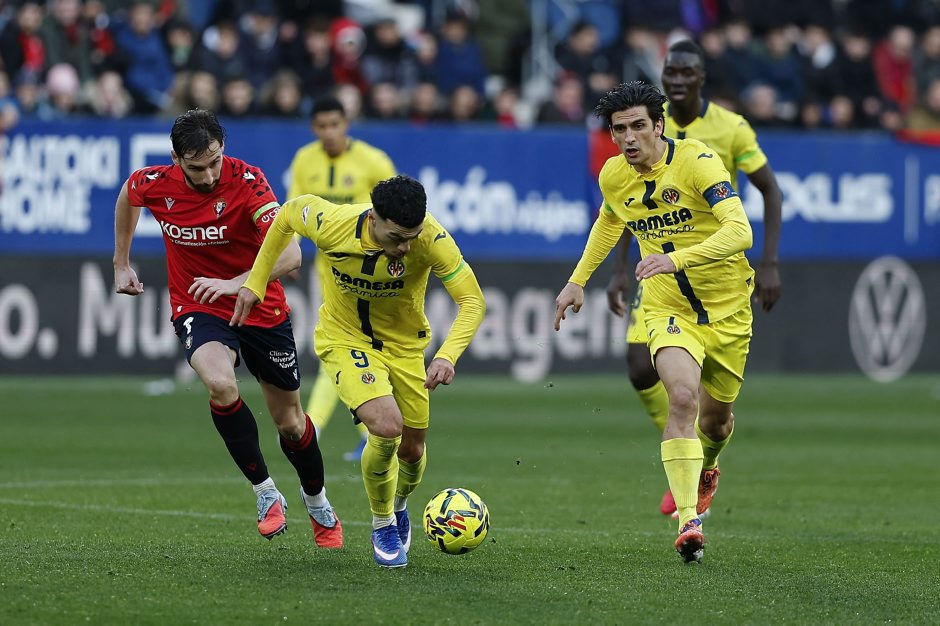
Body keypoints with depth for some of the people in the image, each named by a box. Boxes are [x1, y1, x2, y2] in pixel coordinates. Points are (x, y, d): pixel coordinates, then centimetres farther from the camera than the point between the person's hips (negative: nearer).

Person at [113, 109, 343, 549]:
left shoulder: (246, 180, -24)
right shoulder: (154, 184, -15)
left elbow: (288, 254, -32)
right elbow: (127, 196, 13)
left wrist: (234, 284, -45)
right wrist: (121, 263, 17)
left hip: (262, 309, -1)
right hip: (197, 310, 1)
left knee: (290, 422, 11)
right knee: (220, 385, -32)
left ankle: (317, 501, 42)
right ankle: (265, 493, -15)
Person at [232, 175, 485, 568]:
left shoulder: (431, 238, -31)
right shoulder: (331, 225, -30)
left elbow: (472, 301, -27)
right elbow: (288, 213, -7)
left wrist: (448, 356, -44)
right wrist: (255, 282, -2)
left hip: (404, 344, 2)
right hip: (345, 339, -2)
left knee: (412, 449, 9)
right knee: (387, 426, -25)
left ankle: (398, 506, 47)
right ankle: (382, 525, 1)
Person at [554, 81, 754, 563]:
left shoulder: (697, 162, -22)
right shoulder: (613, 176, -5)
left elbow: (739, 232, -35)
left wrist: (676, 258, -47)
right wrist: (578, 280, 18)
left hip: (727, 307, -1)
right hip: (669, 310, 1)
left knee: (716, 417, 14)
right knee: (683, 397, -25)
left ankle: (704, 471, 51)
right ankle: (688, 520, -28)